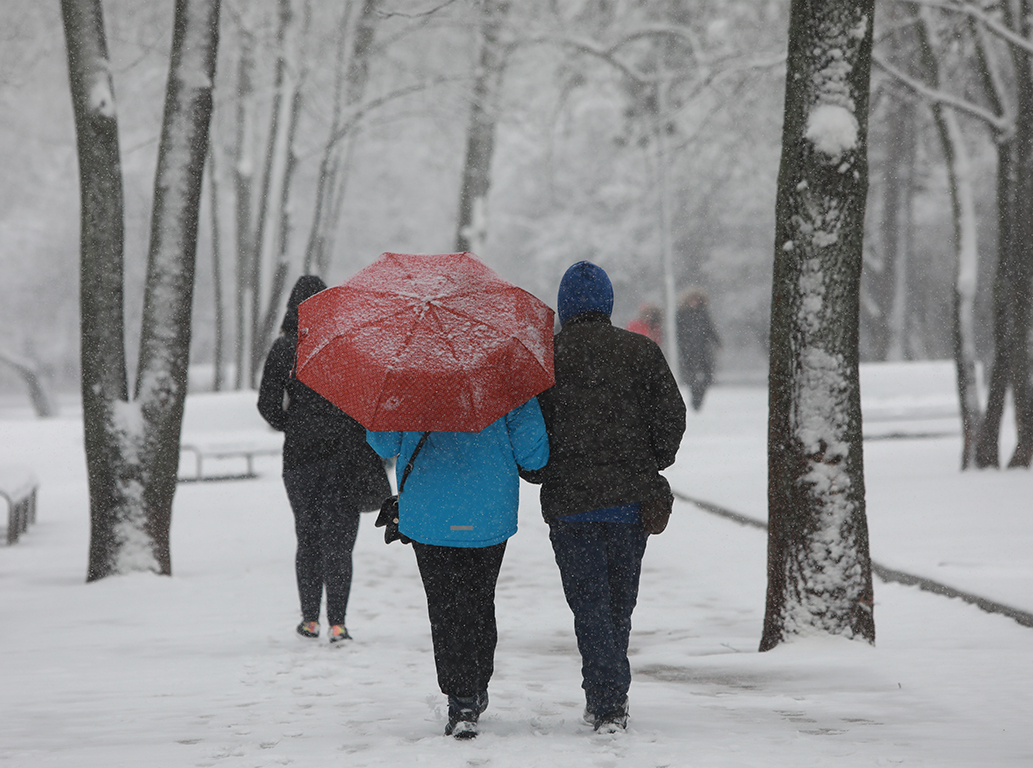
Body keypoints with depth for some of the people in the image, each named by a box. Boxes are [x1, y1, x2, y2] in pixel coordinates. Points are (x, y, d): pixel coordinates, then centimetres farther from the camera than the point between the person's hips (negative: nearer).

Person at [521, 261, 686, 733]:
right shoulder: (641, 352, 3)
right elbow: (671, 416, 2)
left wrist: (538, 473, 13)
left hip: (569, 503, -2)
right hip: (632, 499, 2)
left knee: (589, 604, 1)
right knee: (620, 601, 15)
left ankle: (608, 704, -7)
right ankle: (607, 697, 23)